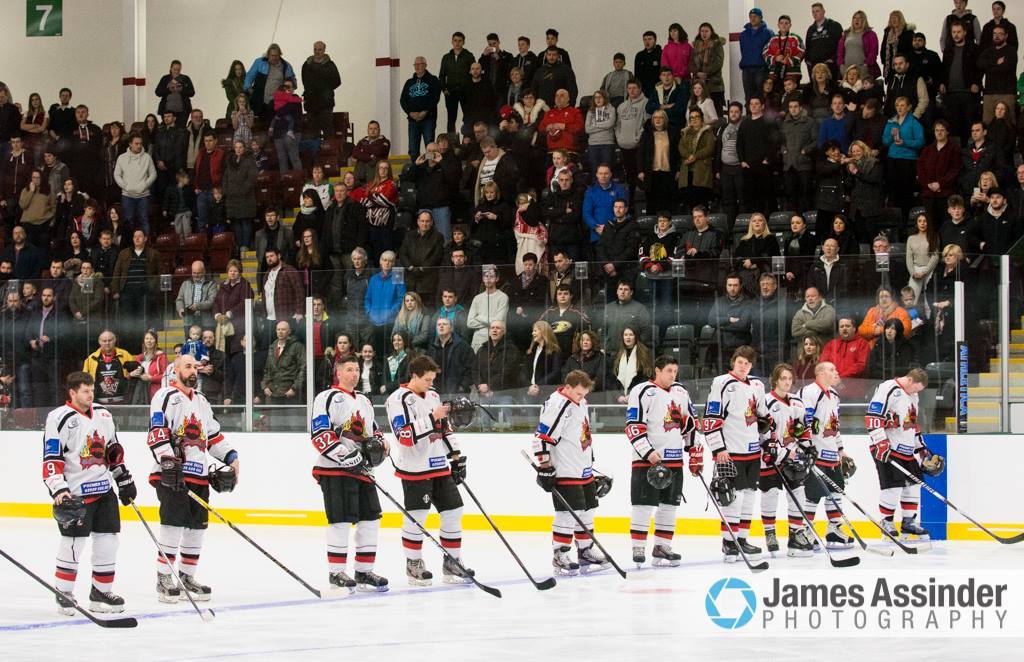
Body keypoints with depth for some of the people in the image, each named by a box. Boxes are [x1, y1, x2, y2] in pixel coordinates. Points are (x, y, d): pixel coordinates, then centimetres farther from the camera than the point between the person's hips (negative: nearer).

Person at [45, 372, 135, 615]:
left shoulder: (103, 414, 11)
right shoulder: (59, 419, -10)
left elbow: (114, 449, 21)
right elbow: (51, 459, -14)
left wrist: (125, 480, 19)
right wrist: (59, 491, -23)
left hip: (104, 489, 7)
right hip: (75, 492, -6)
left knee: (107, 540, 6)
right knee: (73, 543, -6)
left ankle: (101, 591, 15)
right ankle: (64, 593, 6)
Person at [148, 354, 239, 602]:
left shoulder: (201, 401, 23)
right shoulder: (166, 396, -4)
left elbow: (213, 435, 29)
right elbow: (157, 431, -15)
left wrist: (231, 457, 18)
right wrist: (167, 459, -26)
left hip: (199, 474, 8)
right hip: (171, 472, -8)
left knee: (197, 527, 7)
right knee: (174, 523, -13)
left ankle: (187, 577, 16)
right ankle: (164, 578, -9)